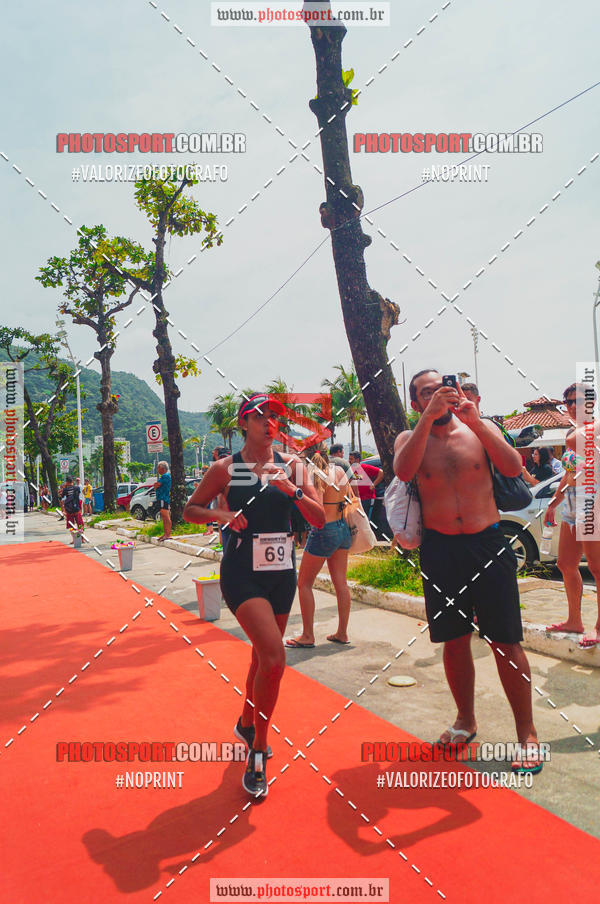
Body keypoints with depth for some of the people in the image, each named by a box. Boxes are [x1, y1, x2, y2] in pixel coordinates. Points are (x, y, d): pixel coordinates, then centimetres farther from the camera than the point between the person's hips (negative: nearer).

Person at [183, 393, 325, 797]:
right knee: (274, 657, -18)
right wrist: (221, 514, -13)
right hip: (242, 573, -4)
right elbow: (190, 510, 6)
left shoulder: (292, 465, 3)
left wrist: (292, 490, -18)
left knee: (263, 657, 19)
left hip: (282, 572, 4)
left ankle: (247, 724, 46)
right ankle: (259, 750, 2)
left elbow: (320, 519, -2)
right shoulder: (225, 468, -3)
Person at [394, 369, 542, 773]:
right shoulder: (410, 438, 5)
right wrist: (429, 418, -24)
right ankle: (466, 721, 32)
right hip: (440, 549, 1)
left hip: (488, 543, -1)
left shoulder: (481, 428, 4)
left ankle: (527, 732, 16)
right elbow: (403, 471, -18)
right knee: (455, 640, 12)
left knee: (506, 642, 1)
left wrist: (475, 421, -20)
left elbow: (514, 467, -12)